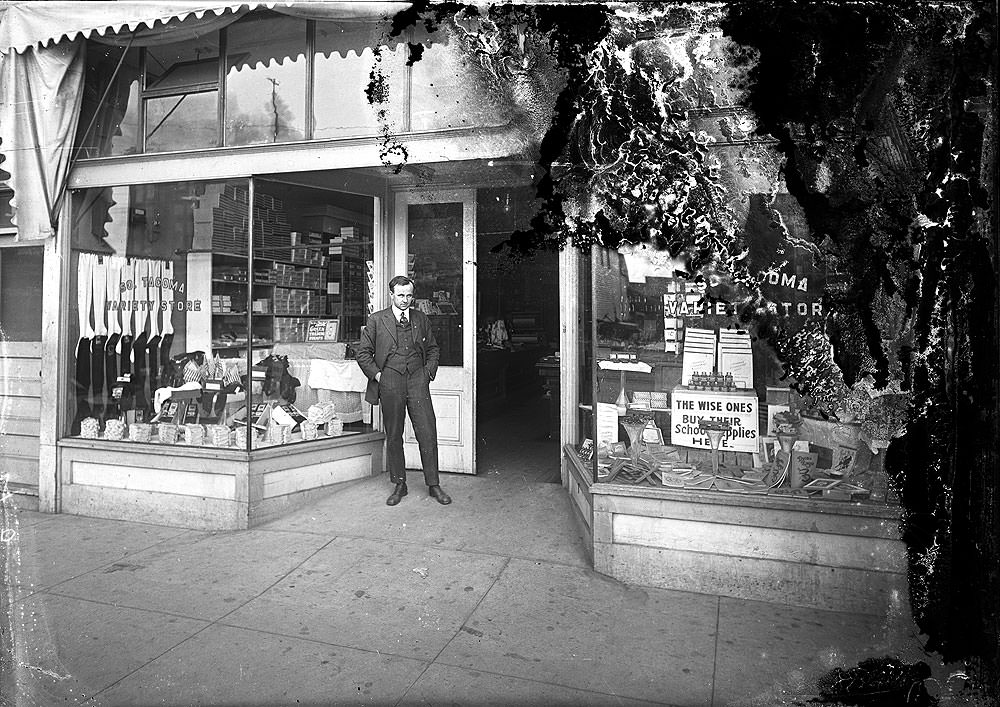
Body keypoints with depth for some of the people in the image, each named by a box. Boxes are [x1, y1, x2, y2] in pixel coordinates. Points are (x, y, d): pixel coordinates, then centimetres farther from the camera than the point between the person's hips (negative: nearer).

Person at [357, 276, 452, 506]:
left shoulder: (421, 319, 12)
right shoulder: (376, 320, 5)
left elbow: (433, 349, 19)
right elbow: (363, 353, 7)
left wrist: (428, 372, 6)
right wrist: (377, 375, -3)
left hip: (418, 380, 1)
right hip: (390, 383, -1)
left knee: (427, 433, -3)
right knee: (393, 436, 6)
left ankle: (433, 485, 8)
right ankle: (399, 485, 19)